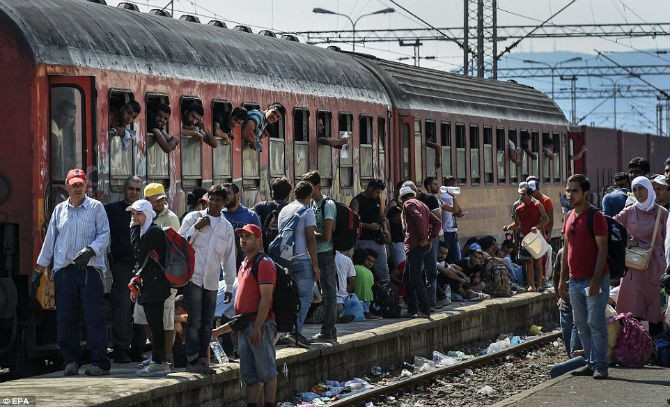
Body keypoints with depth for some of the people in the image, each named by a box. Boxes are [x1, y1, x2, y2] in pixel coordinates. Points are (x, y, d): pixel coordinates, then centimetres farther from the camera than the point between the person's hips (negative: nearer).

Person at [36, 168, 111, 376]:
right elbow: (50, 239, 19)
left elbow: (104, 234, -1)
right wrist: (42, 265, 17)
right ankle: (71, 360, 12)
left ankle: (100, 362, -4)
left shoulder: (96, 207, 5)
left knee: (94, 318, -7)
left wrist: (90, 251, -17)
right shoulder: (59, 210, 15)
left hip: (89, 268, -4)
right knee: (65, 319, 3)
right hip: (64, 270, 4)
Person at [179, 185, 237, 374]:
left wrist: (229, 286, 14)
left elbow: (229, 258, 17)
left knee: (207, 322, 6)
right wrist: (196, 228, -11)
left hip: (212, 281, 4)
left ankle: (203, 359, 11)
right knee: (195, 319, -11)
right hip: (193, 277, -4)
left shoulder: (227, 227, 14)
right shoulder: (193, 217, 4)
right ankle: (193, 360, -12)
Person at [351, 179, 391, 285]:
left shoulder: (378, 200, 15)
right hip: (364, 242, -6)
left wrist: (385, 230, 5)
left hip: (378, 240, 7)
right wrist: (369, 226, -23)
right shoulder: (357, 201, -6)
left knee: (384, 271, 5)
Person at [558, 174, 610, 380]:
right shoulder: (570, 217, 13)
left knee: (595, 323, -8)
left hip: (594, 280, -8)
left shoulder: (595, 216, -10)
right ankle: (591, 363, 15)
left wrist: (596, 280, -20)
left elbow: (602, 249, -14)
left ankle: (600, 365, -5)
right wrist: (562, 279, 16)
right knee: (581, 324, 9)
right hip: (575, 281, 8)